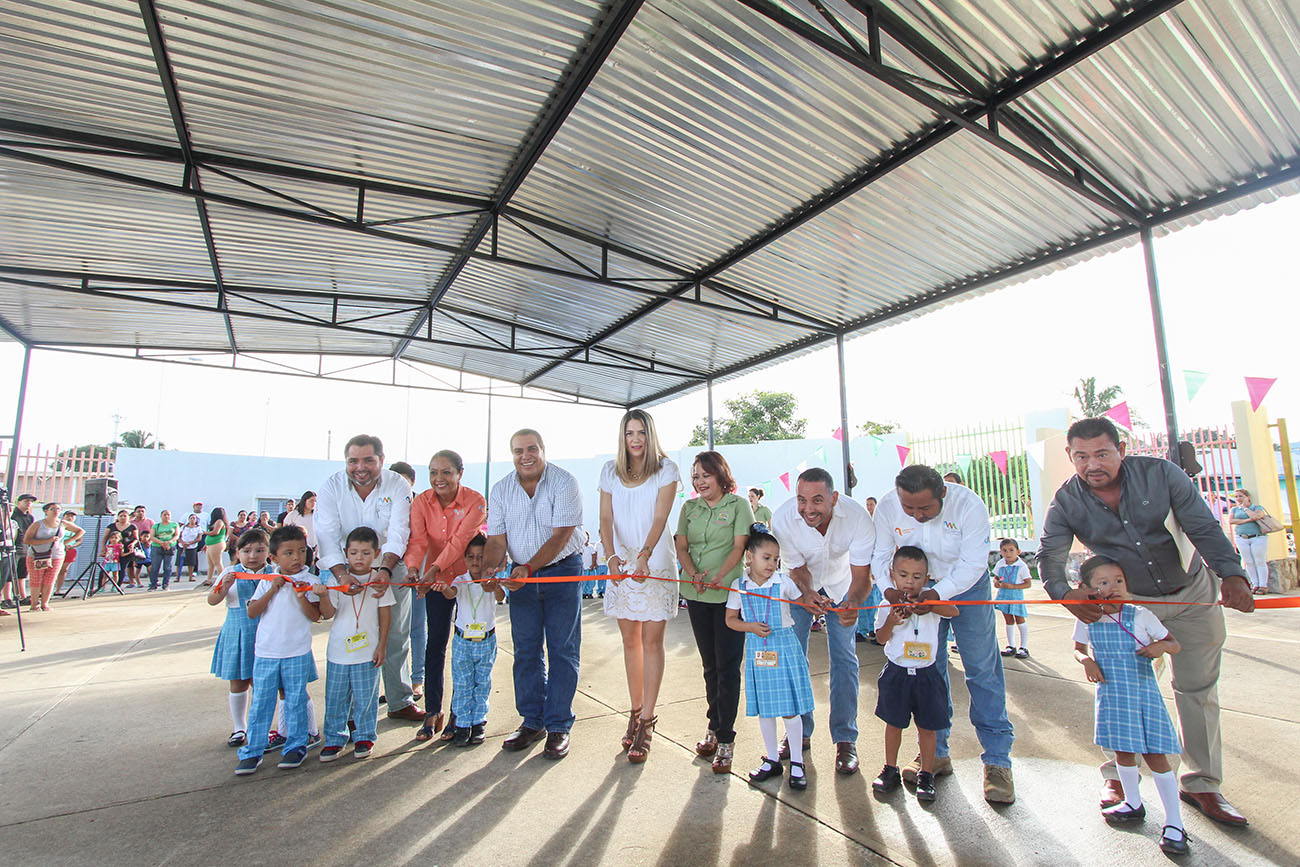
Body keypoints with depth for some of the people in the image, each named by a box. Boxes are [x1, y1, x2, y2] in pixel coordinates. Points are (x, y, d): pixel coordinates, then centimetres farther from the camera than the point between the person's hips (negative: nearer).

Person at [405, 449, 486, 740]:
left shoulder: (475, 501, -17)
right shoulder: (421, 502, -7)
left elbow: (460, 540, -27)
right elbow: (418, 539, -18)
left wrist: (434, 569, -39)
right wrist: (413, 567, -38)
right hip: (435, 579, 3)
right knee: (434, 643, 5)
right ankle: (432, 713, 17)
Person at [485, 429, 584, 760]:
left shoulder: (564, 483, -14)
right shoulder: (501, 490, 0)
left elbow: (560, 537, -19)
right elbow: (497, 539, -3)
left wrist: (528, 567, -30)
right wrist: (490, 568, -23)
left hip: (562, 570, -4)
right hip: (522, 574, 4)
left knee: (562, 651, 0)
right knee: (526, 651, 9)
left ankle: (558, 726, 12)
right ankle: (532, 721, 23)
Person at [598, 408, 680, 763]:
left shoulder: (665, 470, -4)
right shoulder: (610, 470, 5)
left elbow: (660, 518, -13)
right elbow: (606, 519, 0)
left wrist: (644, 555, -28)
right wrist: (612, 557, -16)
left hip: (655, 563, -3)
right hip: (621, 564, 3)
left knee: (652, 639, -1)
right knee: (630, 640, 10)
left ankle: (646, 722, 5)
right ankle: (636, 711, 23)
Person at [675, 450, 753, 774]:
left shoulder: (739, 504, -2)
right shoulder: (689, 508, 11)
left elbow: (739, 546, -10)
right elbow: (681, 546, 6)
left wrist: (718, 576, -24)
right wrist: (694, 574, -12)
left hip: (729, 594, -4)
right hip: (696, 595, 4)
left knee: (727, 665, -2)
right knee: (710, 664, 14)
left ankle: (726, 739, 8)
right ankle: (714, 727, 27)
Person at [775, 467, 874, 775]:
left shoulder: (857, 516, -33)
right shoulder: (783, 518, -32)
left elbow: (861, 574, -29)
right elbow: (798, 568, -20)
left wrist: (852, 603, -51)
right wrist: (809, 594, -42)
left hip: (840, 586, 0)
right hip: (800, 586, 1)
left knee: (844, 657, -5)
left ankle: (845, 740, 9)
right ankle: (799, 733, 17)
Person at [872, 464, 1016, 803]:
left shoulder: (968, 504, -28)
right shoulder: (887, 507, -20)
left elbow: (972, 563, -27)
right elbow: (881, 556, -11)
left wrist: (938, 592, -39)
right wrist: (889, 587, -30)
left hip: (967, 586, -2)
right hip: (918, 589, 2)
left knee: (982, 670, -3)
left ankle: (997, 760, 8)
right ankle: (936, 753, 20)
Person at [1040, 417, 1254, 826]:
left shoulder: (1160, 473, -18)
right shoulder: (1066, 501, -17)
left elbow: (1203, 528, -17)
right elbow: (1050, 554, -22)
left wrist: (1230, 574, -33)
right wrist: (1063, 592, -41)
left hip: (1193, 594, 1)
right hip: (1129, 603, 0)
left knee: (1198, 689, 8)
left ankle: (1201, 785, 23)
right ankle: (1117, 777, 14)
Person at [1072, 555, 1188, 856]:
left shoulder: (1140, 616, -11)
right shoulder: (1087, 620, -6)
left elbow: (1175, 644, 1)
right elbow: (1078, 648, 11)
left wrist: (1160, 646, -21)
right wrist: (1086, 660, -10)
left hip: (1143, 692, -2)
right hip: (1111, 694, 3)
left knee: (1154, 754, -1)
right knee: (1123, 751, 14)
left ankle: (1174, 822, 14)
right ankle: (1133, 804, 36)